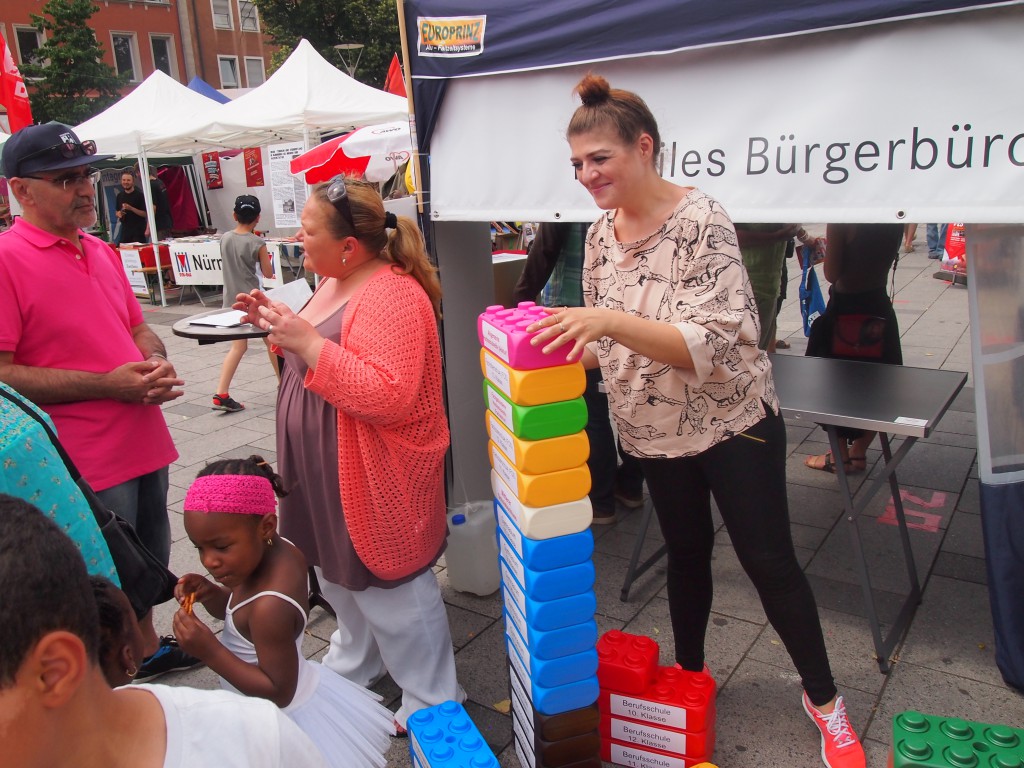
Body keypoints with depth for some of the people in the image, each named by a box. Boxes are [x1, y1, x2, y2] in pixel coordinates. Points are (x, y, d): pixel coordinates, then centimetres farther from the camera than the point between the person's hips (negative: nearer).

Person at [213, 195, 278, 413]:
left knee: (238, 346, 10)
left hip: (232, 299, 5)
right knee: (271, 341, 13)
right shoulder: (257, 243, -13)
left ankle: (221, 395, -1)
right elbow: (268, 273, -4)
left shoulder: (225, 238, 1)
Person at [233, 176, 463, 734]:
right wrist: (280, 325, 3)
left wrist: (307, 341, -31)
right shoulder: (335, 283, 8)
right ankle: (354, 663, 48)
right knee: (338, 574, 25)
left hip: (373, 481, -10)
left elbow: (388, 396, -33)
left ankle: (431, 705, 23)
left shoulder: (391, 295, -23)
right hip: (327, 476, 10)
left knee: (391, 591, 3)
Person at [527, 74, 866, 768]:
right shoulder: (601, 233, 0)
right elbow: (601, 343, 9)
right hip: (656, 428, 6)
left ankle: (824, 700, 27)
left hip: (734, 422, -5)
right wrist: (559, 346, -10)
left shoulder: (701, 220, -21)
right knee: (687, 551, 20)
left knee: (769, 561, 5)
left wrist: (612, 321, -40)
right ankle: (689, 672, 42)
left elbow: (710, 345, -30)